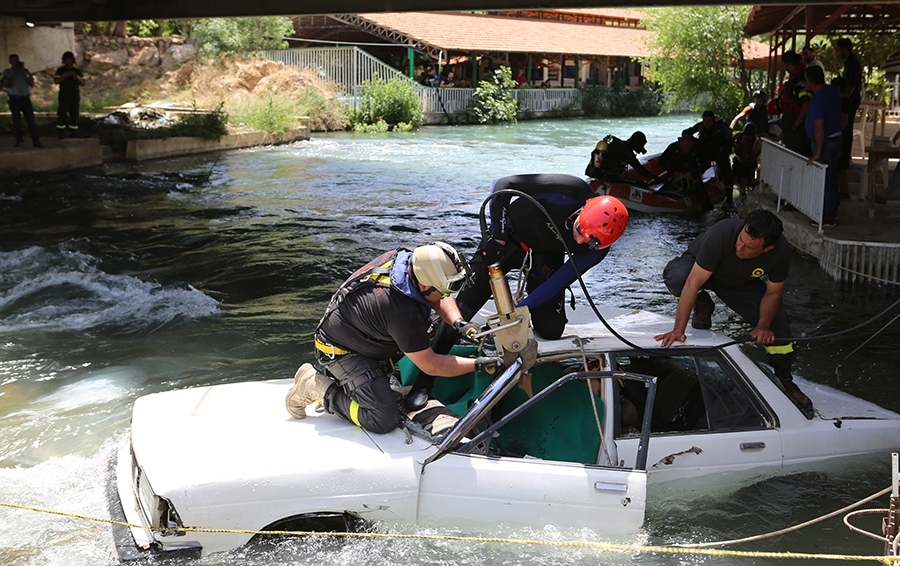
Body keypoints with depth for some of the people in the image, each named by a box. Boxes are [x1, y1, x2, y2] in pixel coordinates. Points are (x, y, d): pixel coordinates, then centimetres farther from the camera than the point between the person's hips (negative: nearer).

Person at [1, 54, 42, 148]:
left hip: (25, 98, 1)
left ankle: (36, 141, -9)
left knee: (31, 120, -6)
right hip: (14, 99, -1)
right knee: (17, 121, 2)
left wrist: (24, 73, -6)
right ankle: (18, 141, 9)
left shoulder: (25, 71, 11)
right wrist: (14, 74, -9)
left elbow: (32, 84, 3)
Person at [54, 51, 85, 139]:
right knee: (62, 114, -10)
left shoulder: (77, 71, 12)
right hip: (64, 96, -3)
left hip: (75, 97, 3)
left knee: (74, 115, 3)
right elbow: (56, 81, -6)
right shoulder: (60, 71, 6)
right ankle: (60, 133, -10)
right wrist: (63, 76, -22)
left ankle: (73, 132, 10)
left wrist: (77, 78, -13)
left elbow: (83, 84, 6)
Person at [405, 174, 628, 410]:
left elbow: (557, 282, -19)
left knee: (551, 330, -11)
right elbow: (502, 185, -24)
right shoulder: (569, 191, -35)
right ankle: (425, 380, 0)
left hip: (546, 256, 3)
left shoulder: (596, 248, -23)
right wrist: (497, 236, -26)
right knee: (463, 307, -10)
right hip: (507, 238, -3)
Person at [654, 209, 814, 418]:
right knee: (677, 277, -39)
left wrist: (763, 325, -31)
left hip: (741, 283, 3)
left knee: (777, 319, -14)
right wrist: (678, 330, -44)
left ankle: (785, 380, 10)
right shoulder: (722, 233, -42)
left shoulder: (780, 251, -28)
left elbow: (773, 292, -12)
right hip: (697, 268, -3)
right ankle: (702, 304, -4)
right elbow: (693, 283, -41)